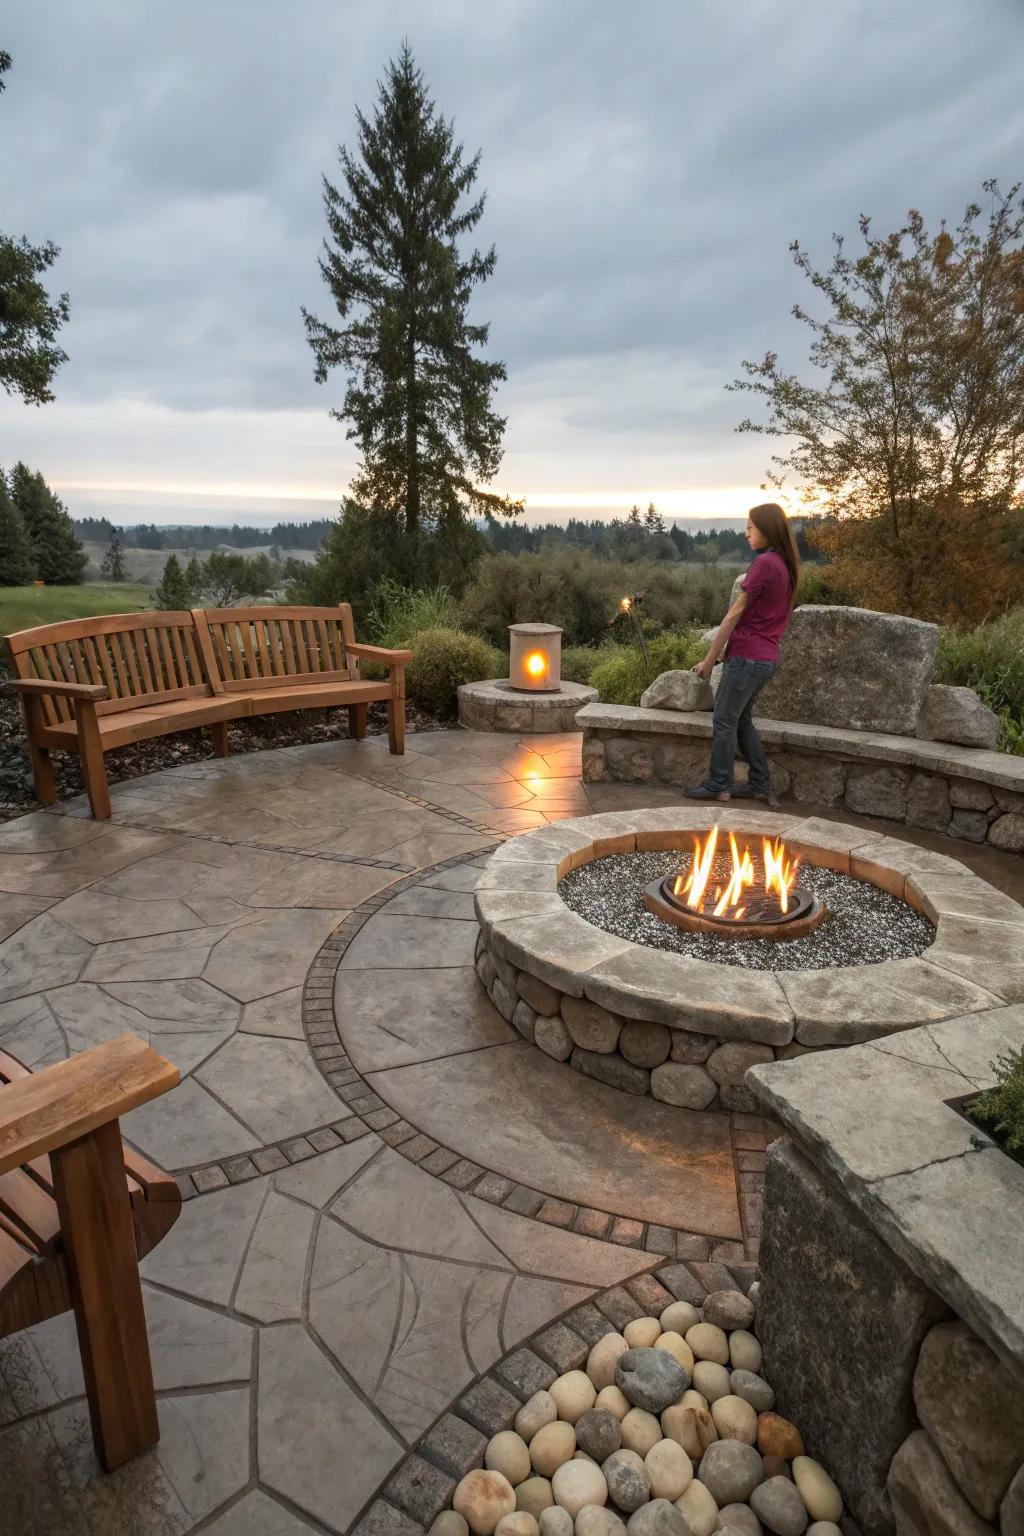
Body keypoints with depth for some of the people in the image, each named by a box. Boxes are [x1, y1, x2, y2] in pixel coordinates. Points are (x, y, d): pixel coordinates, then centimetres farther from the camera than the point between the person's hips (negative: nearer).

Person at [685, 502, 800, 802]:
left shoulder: (764, 563, -15)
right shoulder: (786, 565, 11)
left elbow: (736, 613, -13)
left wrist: (710, 658, -8)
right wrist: (725, 651, 13)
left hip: (746, 657, -9)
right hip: (766, 658, 9)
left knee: (725, 721, 2)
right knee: (741, 719, 18)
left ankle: (718, 786, 9)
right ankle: (758, 785, 20)